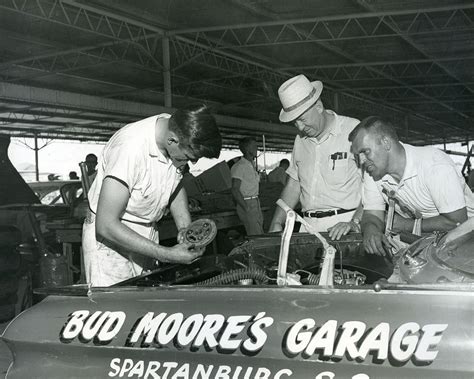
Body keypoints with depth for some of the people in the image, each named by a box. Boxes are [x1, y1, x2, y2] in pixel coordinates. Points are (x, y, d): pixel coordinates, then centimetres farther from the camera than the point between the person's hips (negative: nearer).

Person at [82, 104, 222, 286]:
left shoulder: (177, 131, -10)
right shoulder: (130, 147, -31)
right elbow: (106, 225, -29)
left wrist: (185, 228, -6)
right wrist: (167, 254, -28)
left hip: (147, 235, 6)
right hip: (109, 237, -6)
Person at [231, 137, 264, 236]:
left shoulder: (252, 165, 14)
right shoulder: (239, 167, -15)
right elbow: (235, 190, -19)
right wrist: (246, 208, -21)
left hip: (255, 202, 9)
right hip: (246, 203, -9)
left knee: (260, 234, 11)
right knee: (255, 236, -10)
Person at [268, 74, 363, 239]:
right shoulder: (300, 140, 14)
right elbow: (293, 185, 18)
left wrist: (355, 222, -21)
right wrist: (276, 223, 7)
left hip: (344, 224, -5)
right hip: (309, 226, 5)